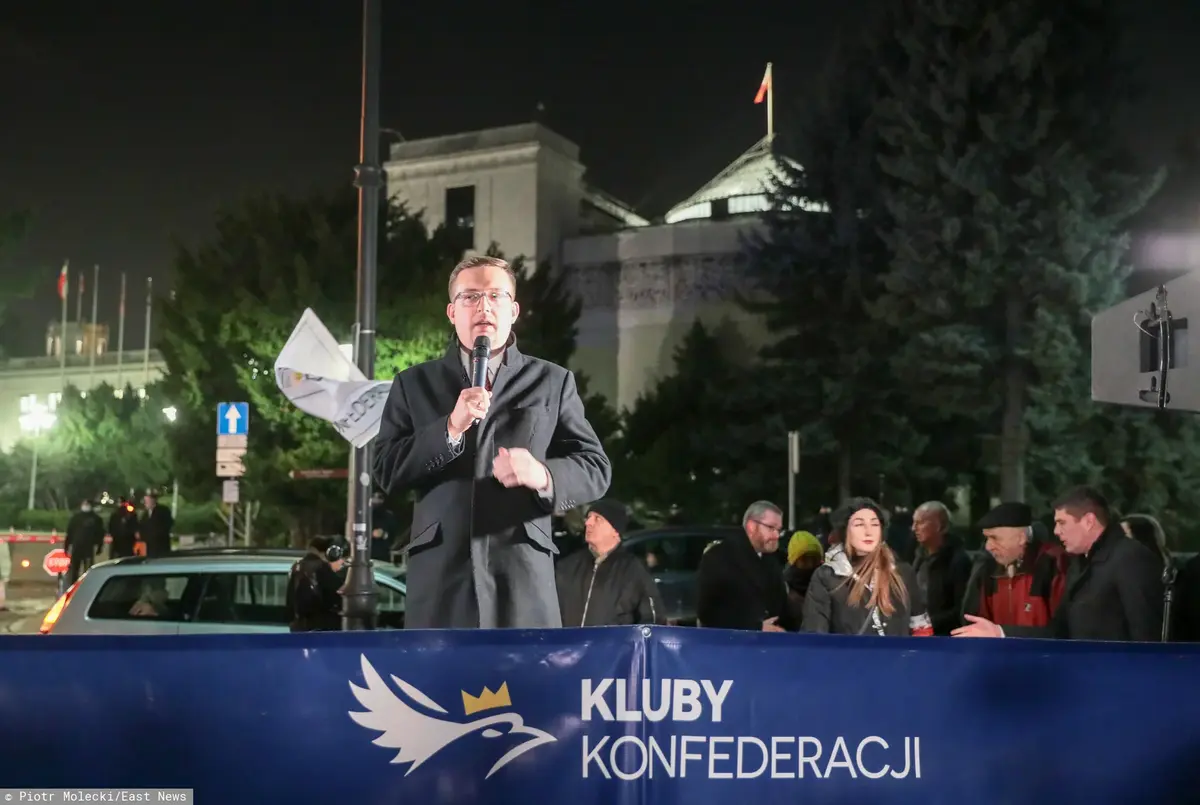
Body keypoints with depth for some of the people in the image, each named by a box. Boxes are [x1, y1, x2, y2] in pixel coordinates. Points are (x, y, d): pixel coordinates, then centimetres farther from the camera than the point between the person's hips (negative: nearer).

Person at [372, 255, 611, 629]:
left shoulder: (552, 382, 13)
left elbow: (595, 468, 9)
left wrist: (544, 474, -13)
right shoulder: (414, 384, 14)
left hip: (522, 580, 0)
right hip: (439, 578, 1)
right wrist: (451, 428, -11)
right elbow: (386, 472, 5)